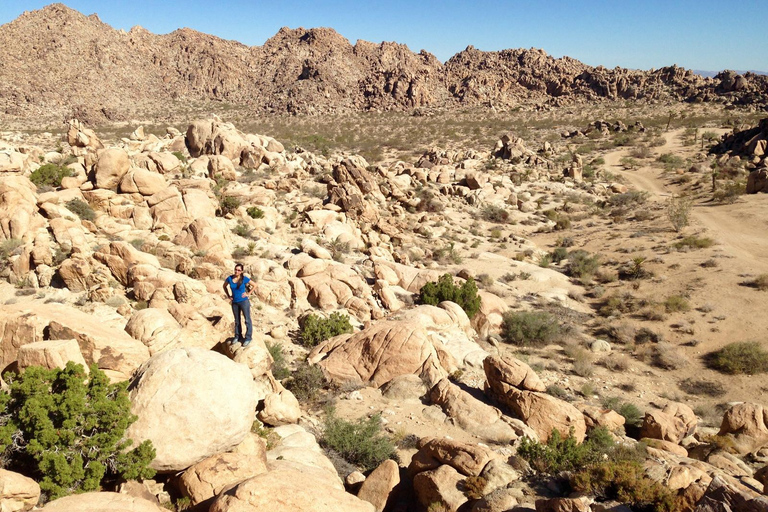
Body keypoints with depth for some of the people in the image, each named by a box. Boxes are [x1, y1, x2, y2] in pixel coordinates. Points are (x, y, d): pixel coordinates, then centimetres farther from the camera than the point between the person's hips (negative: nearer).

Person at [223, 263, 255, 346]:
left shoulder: (244, 279, -11)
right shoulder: (230, 278, -3)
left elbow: (254, 285, -2)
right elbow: (224, 286, 16)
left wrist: (248, 294, -7)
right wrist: (228, 296, 8)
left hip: (244, 301, -4)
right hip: (234, 302, 4)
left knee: (247, 320, -1)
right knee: (237, 321, 16)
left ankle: (248, 338, 6)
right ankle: (237, 336, 29)